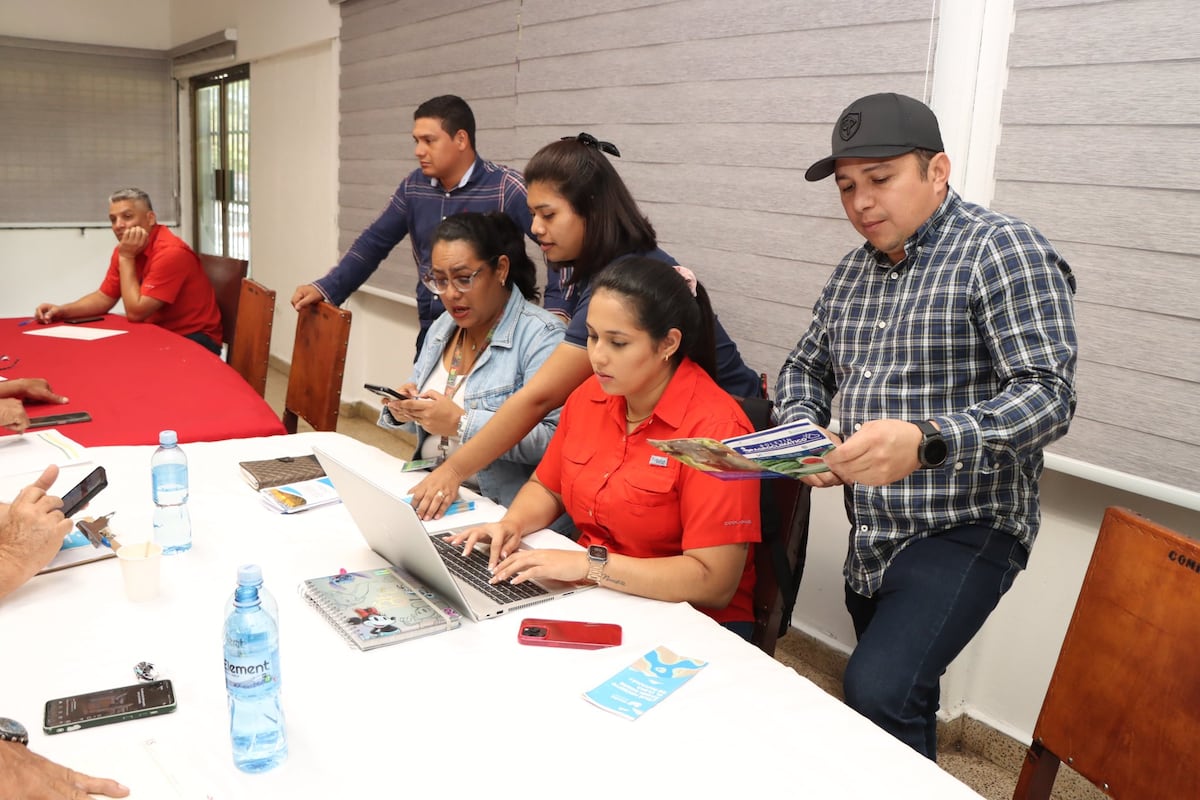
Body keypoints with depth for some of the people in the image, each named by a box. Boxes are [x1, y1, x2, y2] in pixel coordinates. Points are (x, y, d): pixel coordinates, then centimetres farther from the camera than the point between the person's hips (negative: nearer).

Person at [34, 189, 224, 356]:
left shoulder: (171, 252, -23)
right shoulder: (125, 249, 4)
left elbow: (135, 312, -23)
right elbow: (104, 297, 14)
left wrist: (126, 258, -20)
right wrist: (62, 311, -2)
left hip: (193, 339, -8)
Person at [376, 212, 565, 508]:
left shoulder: (542, 335, -12)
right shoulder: (441, 328, 14)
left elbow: (553, 439, -23)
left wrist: (461, 424, -23)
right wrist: (403, 411, 0)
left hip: (499, 506, -8)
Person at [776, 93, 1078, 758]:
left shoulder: (1003, 251, -12)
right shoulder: (854, 271, 10)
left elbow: (1048, 394, -21)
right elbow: (805, 367, 17)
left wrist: (926, 442, -38)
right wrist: (802, 430, -6)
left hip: (963, 532, -7)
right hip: (871, 538, 7)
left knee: (877, 692, -23)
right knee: (904, 703, 19)